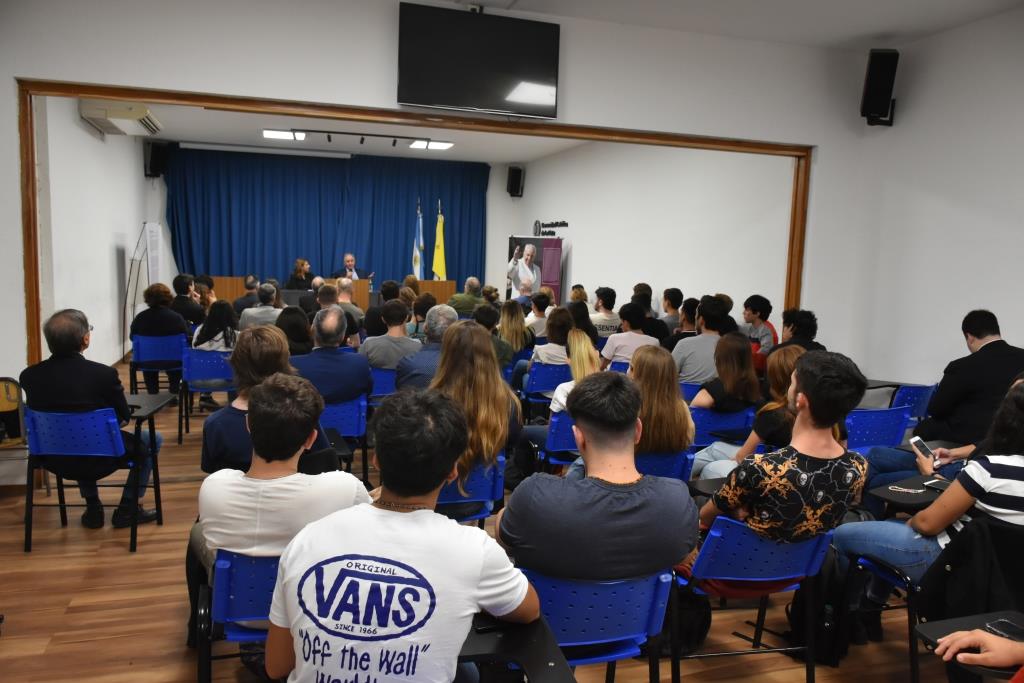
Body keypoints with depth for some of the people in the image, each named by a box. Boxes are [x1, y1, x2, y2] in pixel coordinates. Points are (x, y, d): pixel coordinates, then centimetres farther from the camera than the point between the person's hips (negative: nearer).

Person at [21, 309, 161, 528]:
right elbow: (124, 416, -8)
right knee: (153, 439, 20)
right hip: (98, 459, -5)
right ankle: (128, 508, 18)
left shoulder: (29, 376, -12)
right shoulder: (103, 374, -24)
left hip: (55, 459, 5)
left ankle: (93, 508, 33)